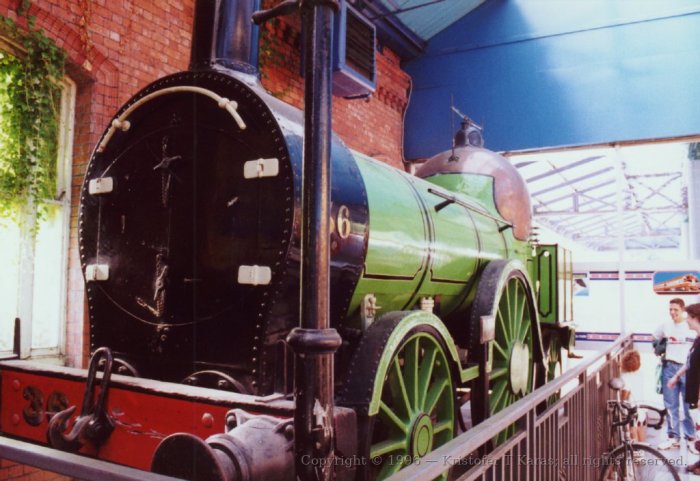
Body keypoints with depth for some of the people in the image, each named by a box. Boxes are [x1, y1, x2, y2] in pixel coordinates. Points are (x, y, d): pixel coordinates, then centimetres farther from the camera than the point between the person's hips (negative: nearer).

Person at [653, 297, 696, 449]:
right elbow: (655, 339, 23)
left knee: (689, 405, 3)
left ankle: (691, 437, 16)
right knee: (671, 405, 8)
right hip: (669, 368, 4)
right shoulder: (665, 326, 5)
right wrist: (659, 350, 9)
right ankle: (673, 437, 16)